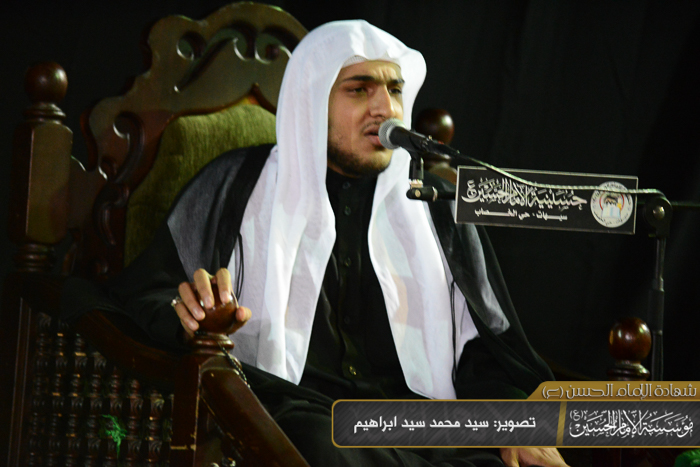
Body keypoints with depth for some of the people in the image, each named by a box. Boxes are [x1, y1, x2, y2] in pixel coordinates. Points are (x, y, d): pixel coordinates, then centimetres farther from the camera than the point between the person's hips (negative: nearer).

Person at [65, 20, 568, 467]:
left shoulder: (439, 209, 19)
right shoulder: (238, 186, 10)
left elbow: (487, 346, 17)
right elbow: (138, 295, 7)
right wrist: (198, 317, -17)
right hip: (288, 410, -3)